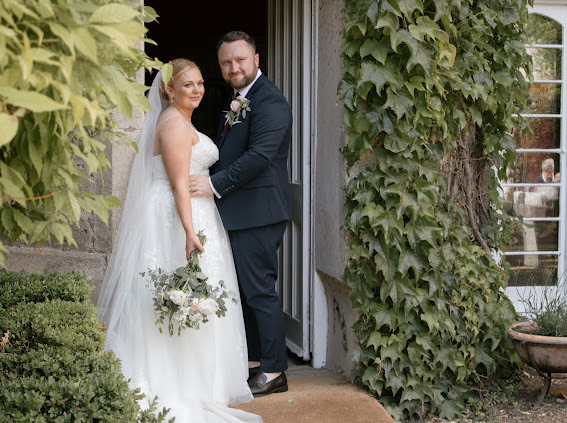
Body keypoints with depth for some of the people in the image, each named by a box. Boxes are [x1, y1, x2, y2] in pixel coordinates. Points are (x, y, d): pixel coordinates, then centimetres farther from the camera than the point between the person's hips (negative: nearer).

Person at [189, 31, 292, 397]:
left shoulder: (268, 100, -14)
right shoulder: (237, 100, 18)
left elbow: (260, 155, -23)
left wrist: (215, 184, -20)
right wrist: (214, 185, 9)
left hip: (257, 213, -10)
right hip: (239, 213, 10)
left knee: (260, 291, -5)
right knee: (246, 290, 16)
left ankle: (274, 372, 4)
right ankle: (254, 360, 27)